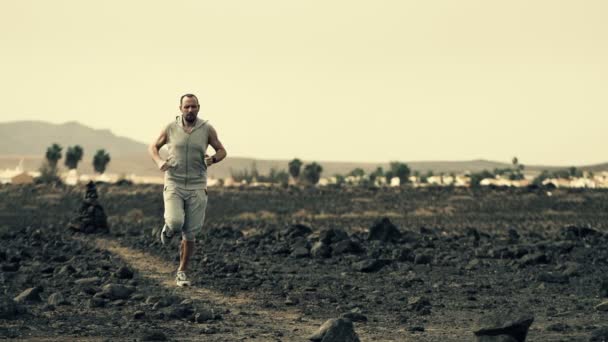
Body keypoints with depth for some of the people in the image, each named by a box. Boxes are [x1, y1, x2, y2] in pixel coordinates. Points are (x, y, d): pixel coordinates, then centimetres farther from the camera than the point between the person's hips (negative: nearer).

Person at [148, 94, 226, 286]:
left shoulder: (207, 129, -1)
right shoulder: (171, 128, 0)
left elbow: (221, 151, 11)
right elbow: (153, 147, 14)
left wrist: (213, 159, -12)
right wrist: (159, 161, -8)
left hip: (196, 187, 1)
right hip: (174, 185, -1)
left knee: (190, 234, 2)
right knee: (175, 223, -23)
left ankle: (182, 272, 19)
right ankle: (168, 228, 15)